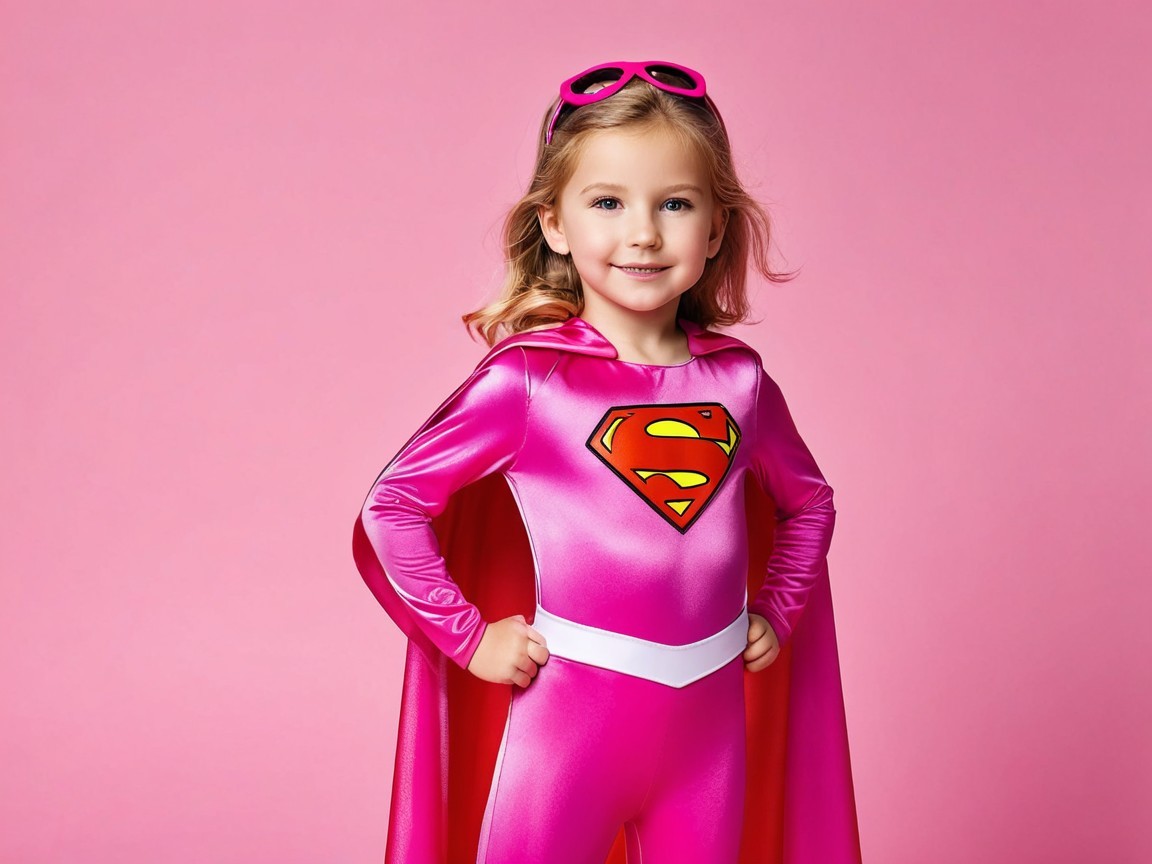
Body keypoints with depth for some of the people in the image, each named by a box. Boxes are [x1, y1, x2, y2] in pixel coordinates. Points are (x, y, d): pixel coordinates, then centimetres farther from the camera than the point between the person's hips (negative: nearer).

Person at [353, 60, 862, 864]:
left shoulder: (738, 380, 3)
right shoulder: (528, 379, -10)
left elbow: (809, 502, 21)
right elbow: (392, 505, -6)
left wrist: (777, 613, 12)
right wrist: (470, 636, -5)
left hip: (709, 722, 4)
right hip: (571, 715, -4)